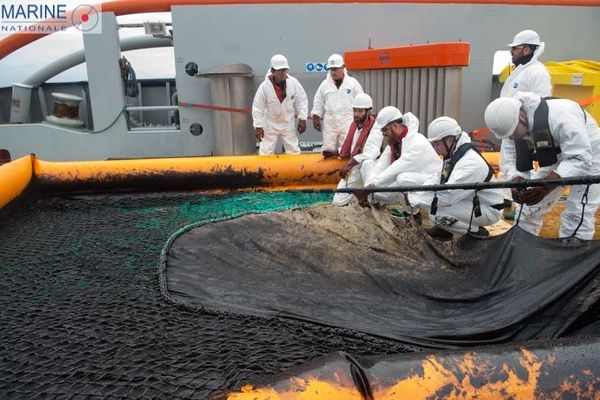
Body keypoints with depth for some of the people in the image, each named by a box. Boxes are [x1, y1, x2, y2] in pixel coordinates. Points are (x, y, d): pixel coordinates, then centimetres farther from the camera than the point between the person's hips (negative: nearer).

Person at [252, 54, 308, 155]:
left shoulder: (294, 82, -13)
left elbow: (302, 100, -3)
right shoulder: (265, 86, -19)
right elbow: (258, 107, -13)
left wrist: (302, 119, -7)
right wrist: (258, 126, -15)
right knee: (266, 152, 3)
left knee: (294, 151, 11)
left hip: (288, 124, 2)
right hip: (270, 124, -2)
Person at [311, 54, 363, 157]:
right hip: (330, 122, 2)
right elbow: (318, 102, 10)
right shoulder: (324, 84, 4)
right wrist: (316, 118, 5)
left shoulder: (353, 83, 0)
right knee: (328, 150, 4)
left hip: (347, 122, -2)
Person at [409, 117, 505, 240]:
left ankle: (477, 232, -4)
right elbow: (437, 180, 2)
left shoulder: (470, 162, -30)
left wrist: (414, 199, -29)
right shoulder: (452, 155, -1)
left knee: (437, 213, -26)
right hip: (471, 201, 9)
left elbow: (446, 196, -36)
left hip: (488, 209, -9)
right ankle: (445, 228, 13)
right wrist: (415, 194, -15)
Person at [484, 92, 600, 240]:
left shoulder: (560, 116, -39)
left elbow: (580, 160, -39)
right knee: (529, 208, 6)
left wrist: (544, 187, -51)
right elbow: (515, 161, -11)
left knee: (576, 217, -12)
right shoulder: (511, 123, -17)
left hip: (587, 157, -6)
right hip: (555, 159, 6)